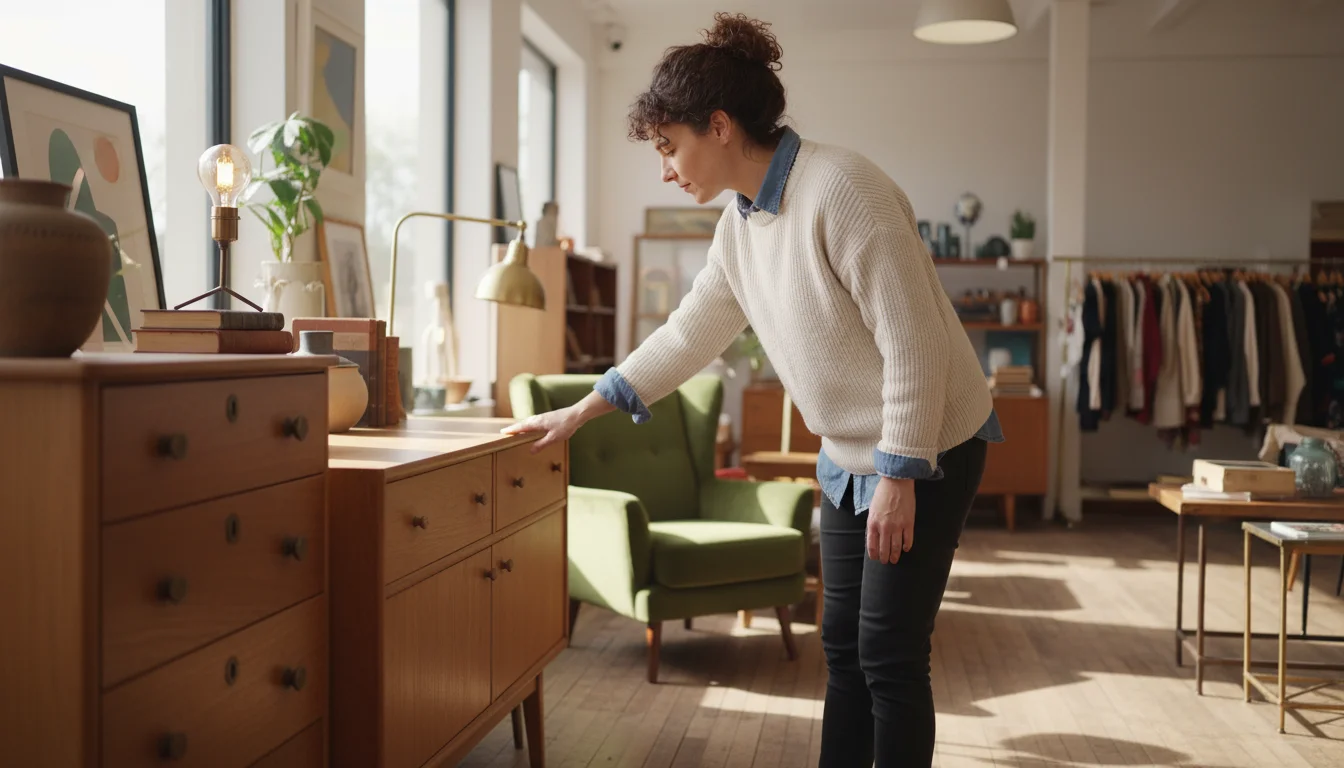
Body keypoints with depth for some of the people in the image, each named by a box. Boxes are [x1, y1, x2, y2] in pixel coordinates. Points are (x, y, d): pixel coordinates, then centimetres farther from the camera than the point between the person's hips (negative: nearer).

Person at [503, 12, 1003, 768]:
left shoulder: (839, 188, -22)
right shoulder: (741, 221, 5)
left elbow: (913, 341, -24)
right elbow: (689, 333, 14)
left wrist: (900, 476, -22)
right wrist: (582, 411, 14)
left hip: (927, 451, -8)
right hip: (850, 453, 8)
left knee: (889, 652, -2)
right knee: (843, 645, 12)